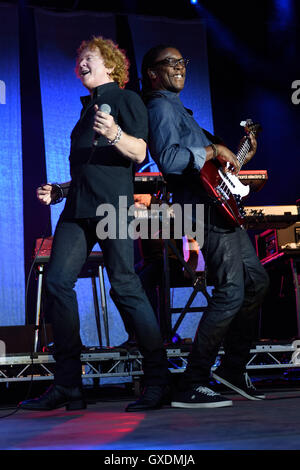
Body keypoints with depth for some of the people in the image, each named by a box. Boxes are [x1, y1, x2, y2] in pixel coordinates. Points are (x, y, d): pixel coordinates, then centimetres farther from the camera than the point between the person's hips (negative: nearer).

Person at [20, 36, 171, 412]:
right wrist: (58, 191, 19)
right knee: (56, 282, -7)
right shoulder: (87, 110, 27)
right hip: (78, 208, 7)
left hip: (112, 205, -7)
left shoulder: (125, 99, 6)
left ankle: (158, 381, -4)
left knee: (125, 286, -12)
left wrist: (115, 134, -24)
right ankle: (67, 386, -4)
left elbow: (139, 153, -7)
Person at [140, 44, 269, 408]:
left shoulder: (176, 108, 25)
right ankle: (191, 387, -14)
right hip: (205, 209, -11)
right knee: (231, 291, -16)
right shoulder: (160, 107, -8)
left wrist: (237, 157, 22)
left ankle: (233, 368, 21)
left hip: (220, 208, 11)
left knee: (256, 281, 14)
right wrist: (213, 151, -17)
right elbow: (168, 159, -25)